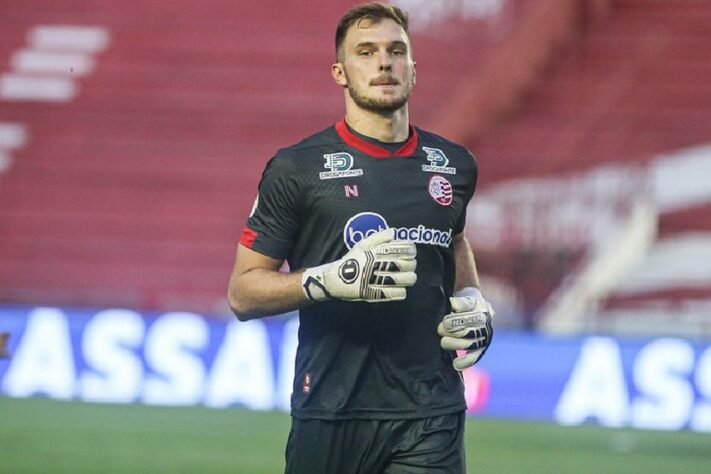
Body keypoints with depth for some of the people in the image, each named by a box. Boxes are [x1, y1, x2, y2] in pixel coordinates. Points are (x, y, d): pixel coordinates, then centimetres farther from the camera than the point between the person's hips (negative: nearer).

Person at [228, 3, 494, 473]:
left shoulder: (454, 166, 11)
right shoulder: (297, 168, -2)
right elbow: (243, 293, -3)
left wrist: (474, 301, 11)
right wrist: (333, 279, -19)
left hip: (429, 416, 2)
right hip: (331, 415, -2)